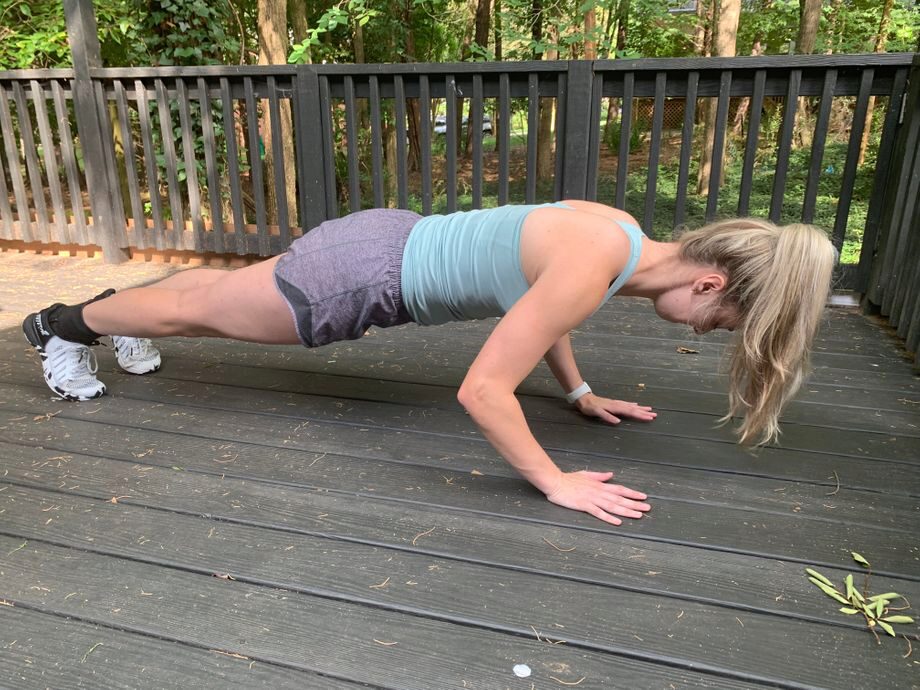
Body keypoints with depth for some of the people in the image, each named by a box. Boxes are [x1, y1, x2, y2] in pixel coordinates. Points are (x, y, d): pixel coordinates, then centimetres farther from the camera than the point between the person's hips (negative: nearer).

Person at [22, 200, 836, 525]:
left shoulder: (619, 234, -2)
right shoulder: (593, 266, -31)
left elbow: (538, 310, 15)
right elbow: (482, 389, -31)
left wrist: (581, 394, 12)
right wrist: (555, 483, -22)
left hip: (390, 244, 8)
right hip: (365, 275, -8)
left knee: (218, 290, 29)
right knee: (194, 308, 16)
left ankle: (122, 311, 55)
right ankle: (62, 324, 41)